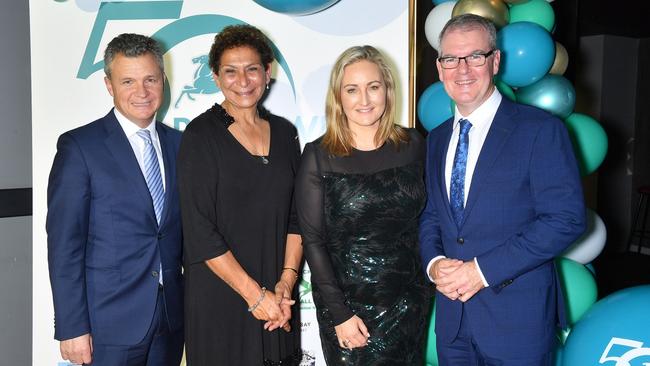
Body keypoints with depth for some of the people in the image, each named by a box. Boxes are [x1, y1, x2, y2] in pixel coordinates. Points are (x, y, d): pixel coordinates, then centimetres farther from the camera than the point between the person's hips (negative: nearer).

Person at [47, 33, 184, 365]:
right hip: (109, 325, -4)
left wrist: (190, 302, 6)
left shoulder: (177, 143, 6)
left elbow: (182, 228, 9)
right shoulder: (79, 146, -9)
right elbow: (64, 244, -10)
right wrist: (72, 327, -11)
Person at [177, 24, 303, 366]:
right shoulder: (201, 135, -9)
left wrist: (286, 282, -6)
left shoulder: (284, 132, 5)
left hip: (278, 293, 4)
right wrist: (254, 294, -14)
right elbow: (200, 230, -14)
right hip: (220, 296, -4)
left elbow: (296, 216, 5)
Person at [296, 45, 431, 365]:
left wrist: (429, 274, 2)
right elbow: (313, 240, -9)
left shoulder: (412, 144, -1)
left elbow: (424, 216, 8)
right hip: (347, 302, -2)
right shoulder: (318, 156, -10)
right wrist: (340, 314, -11)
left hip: (408, 302, 3)